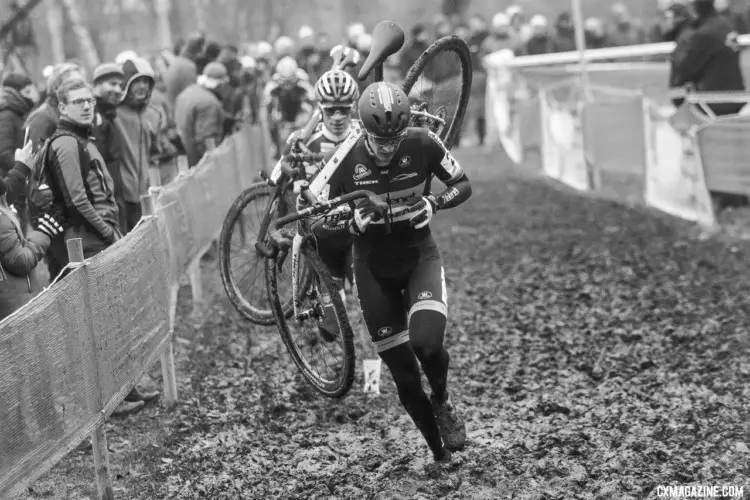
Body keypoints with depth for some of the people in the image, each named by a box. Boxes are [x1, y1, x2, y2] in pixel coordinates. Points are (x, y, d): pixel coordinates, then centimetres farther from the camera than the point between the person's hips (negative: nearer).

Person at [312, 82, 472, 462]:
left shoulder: (422, 144, -15)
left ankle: (442, 401, 7)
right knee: (405, 380, 1)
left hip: (420, 258, 0)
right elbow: (318, 227, -11)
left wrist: (433, 203, -22)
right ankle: (440, 453, 21)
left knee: (427, 342, -26)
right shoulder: (347, 160, -16)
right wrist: (352, 222, -32)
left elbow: (463, 185, -1)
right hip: (374, 269, 0)